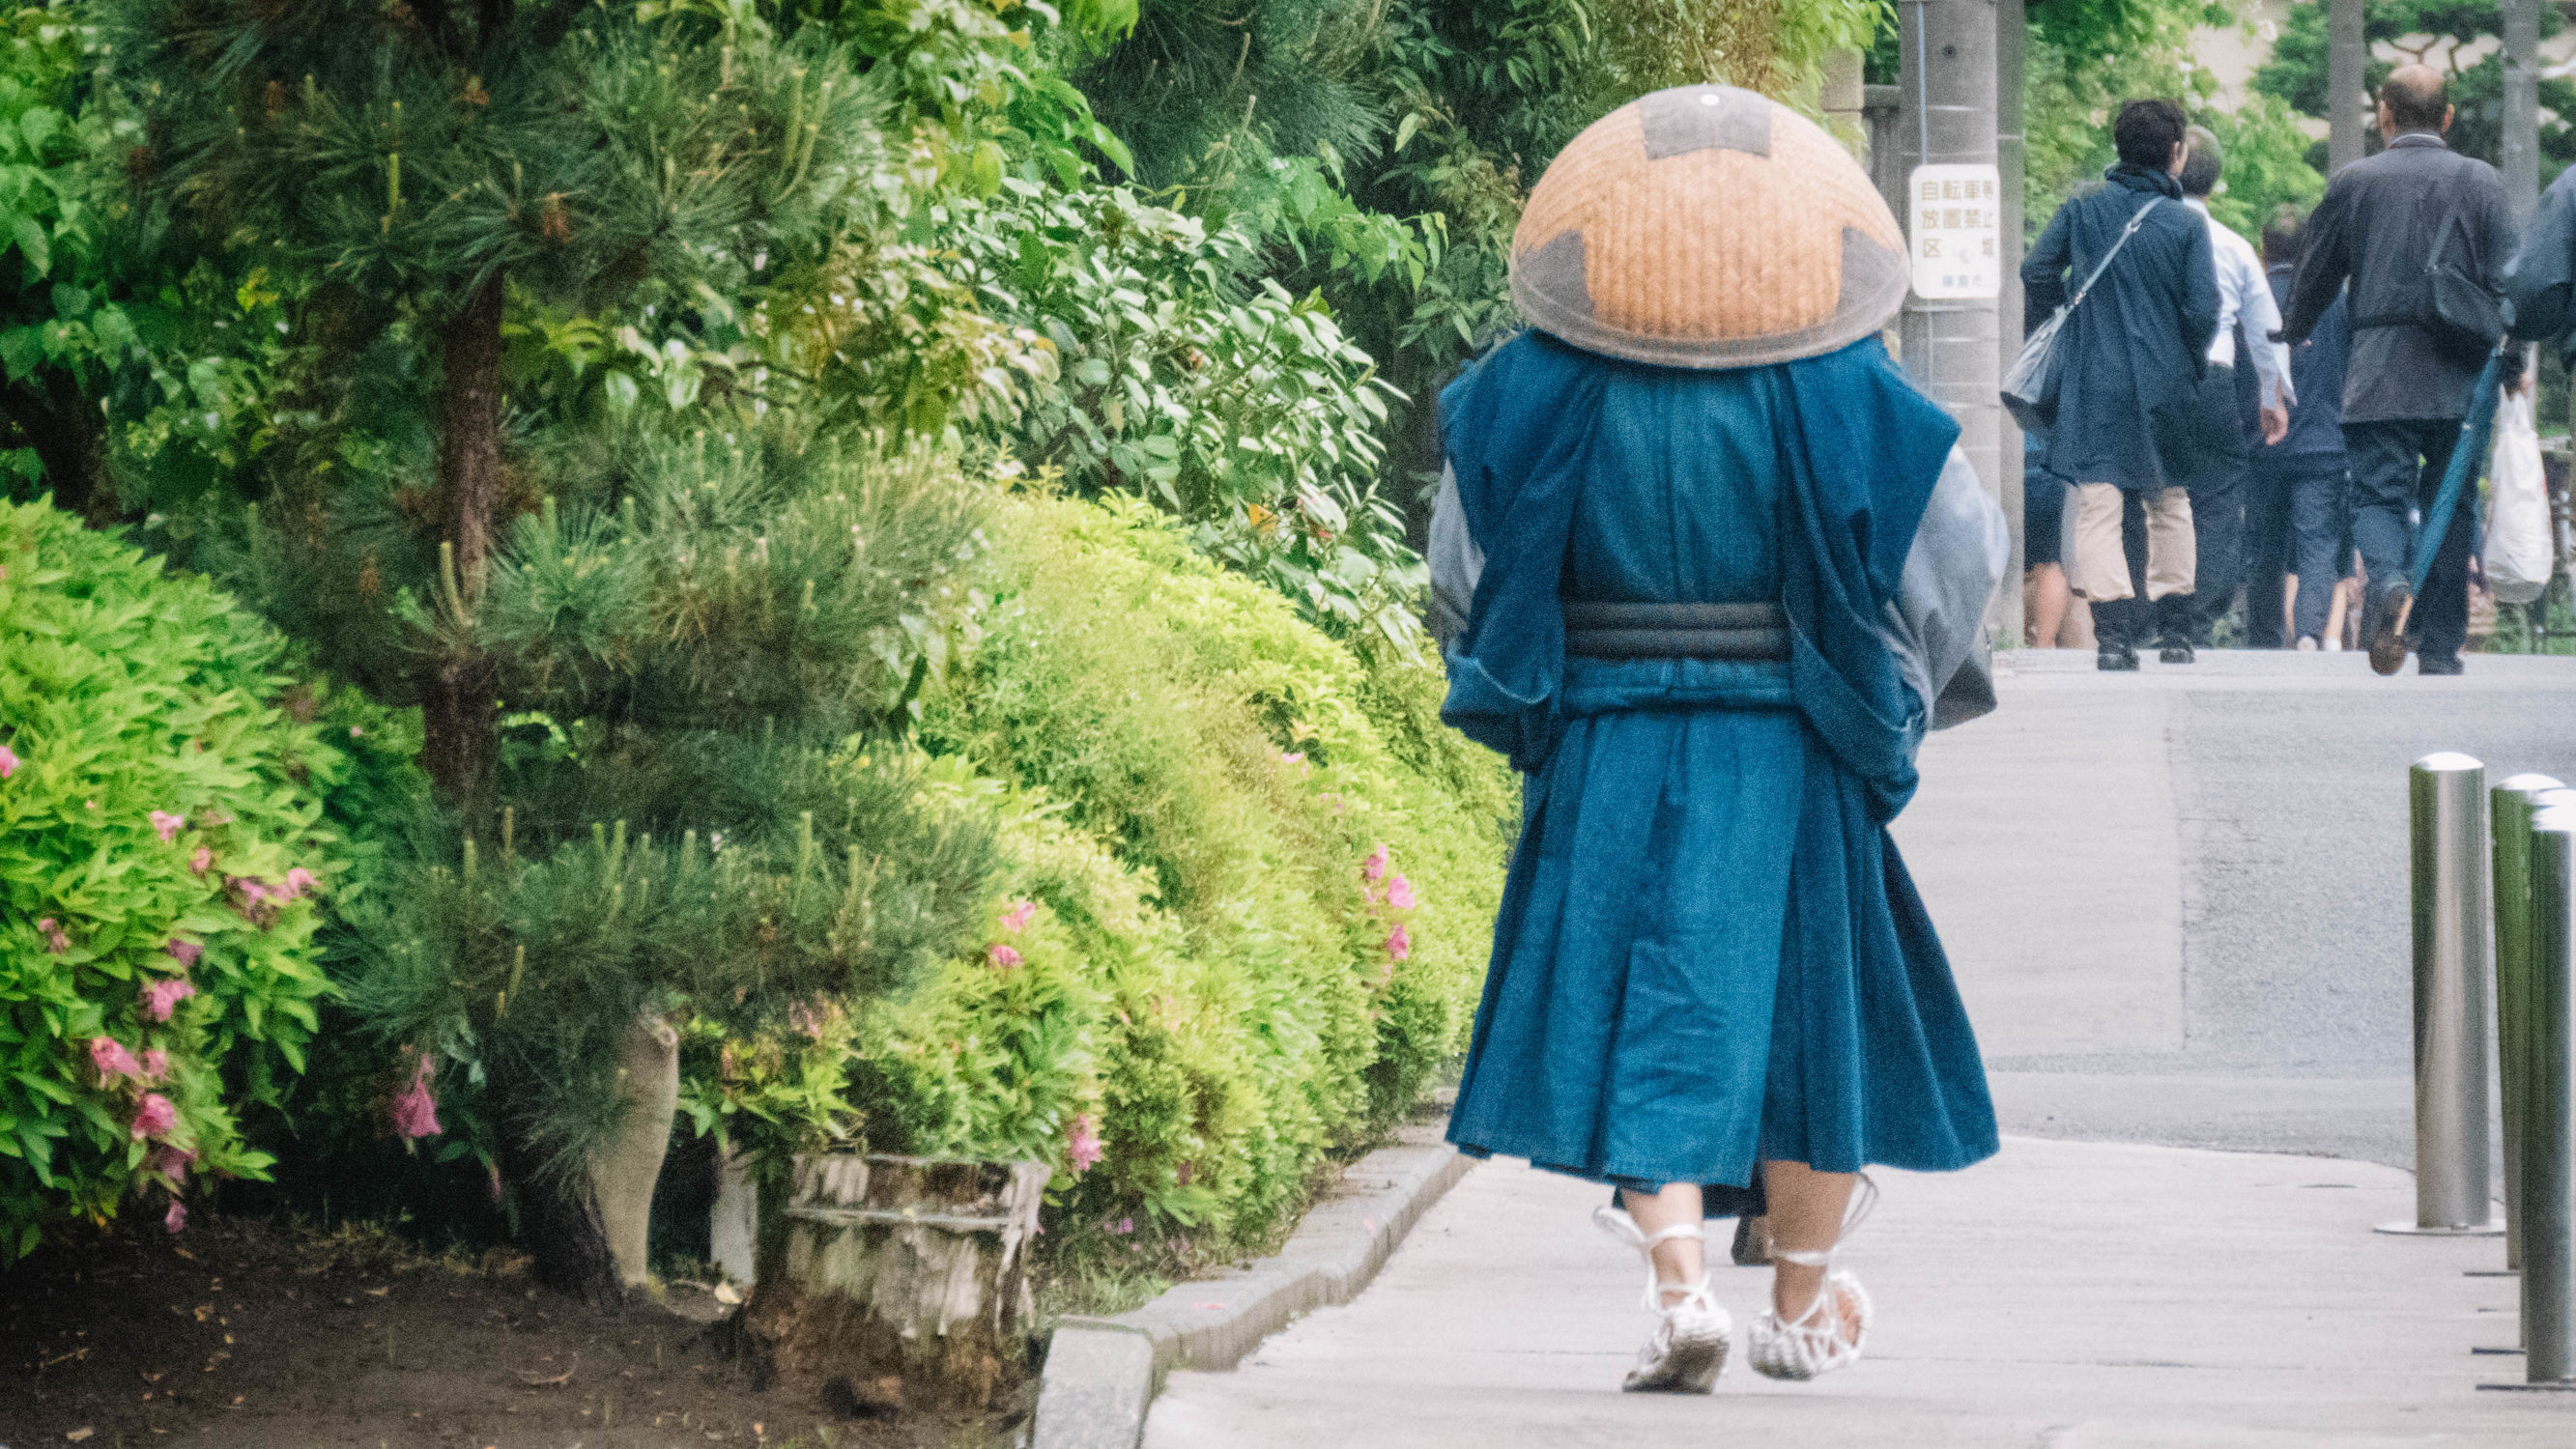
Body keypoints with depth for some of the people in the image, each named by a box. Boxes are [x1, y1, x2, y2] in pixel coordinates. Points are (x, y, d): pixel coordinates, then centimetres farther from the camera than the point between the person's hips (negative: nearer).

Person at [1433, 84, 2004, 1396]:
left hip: (1605, 762, 0)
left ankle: (1678, 1284, -14)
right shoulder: (1846, 401, -9)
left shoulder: (1542, 396, -6)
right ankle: (1801, 1308, 24)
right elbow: (1961, 552, 0)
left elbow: (1467, 562, 5)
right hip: (1792, 767, 0)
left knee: (1645, 1017, 4)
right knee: (1811, 1012, 14)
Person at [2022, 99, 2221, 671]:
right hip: (2166, 385, 1)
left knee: (2098, 502, -4)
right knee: (2170, 503, 17)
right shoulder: (2186, 225, -3)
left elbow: (2036, 274, -2)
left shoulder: (2082, 209, 1)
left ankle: (2112, 630, -17)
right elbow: (2203, 308, -7)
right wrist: (2193, 365, 11)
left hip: (2094, 382, -1)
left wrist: (2049, 336, 13)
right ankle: (2174, 629, 20)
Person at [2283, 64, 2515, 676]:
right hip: (2459, 380, 1)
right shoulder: (2481, 181, 2)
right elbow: (2504, 279, 0)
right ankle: (2440, 650, 11)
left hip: (2379, 379, -1)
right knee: (2451, 508, 10)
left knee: (2378, 496, -2)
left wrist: (2293, 336, 28)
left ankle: (2387, 582, -34)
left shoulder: (2354, 181, 1)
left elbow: (2314, 276, 9)